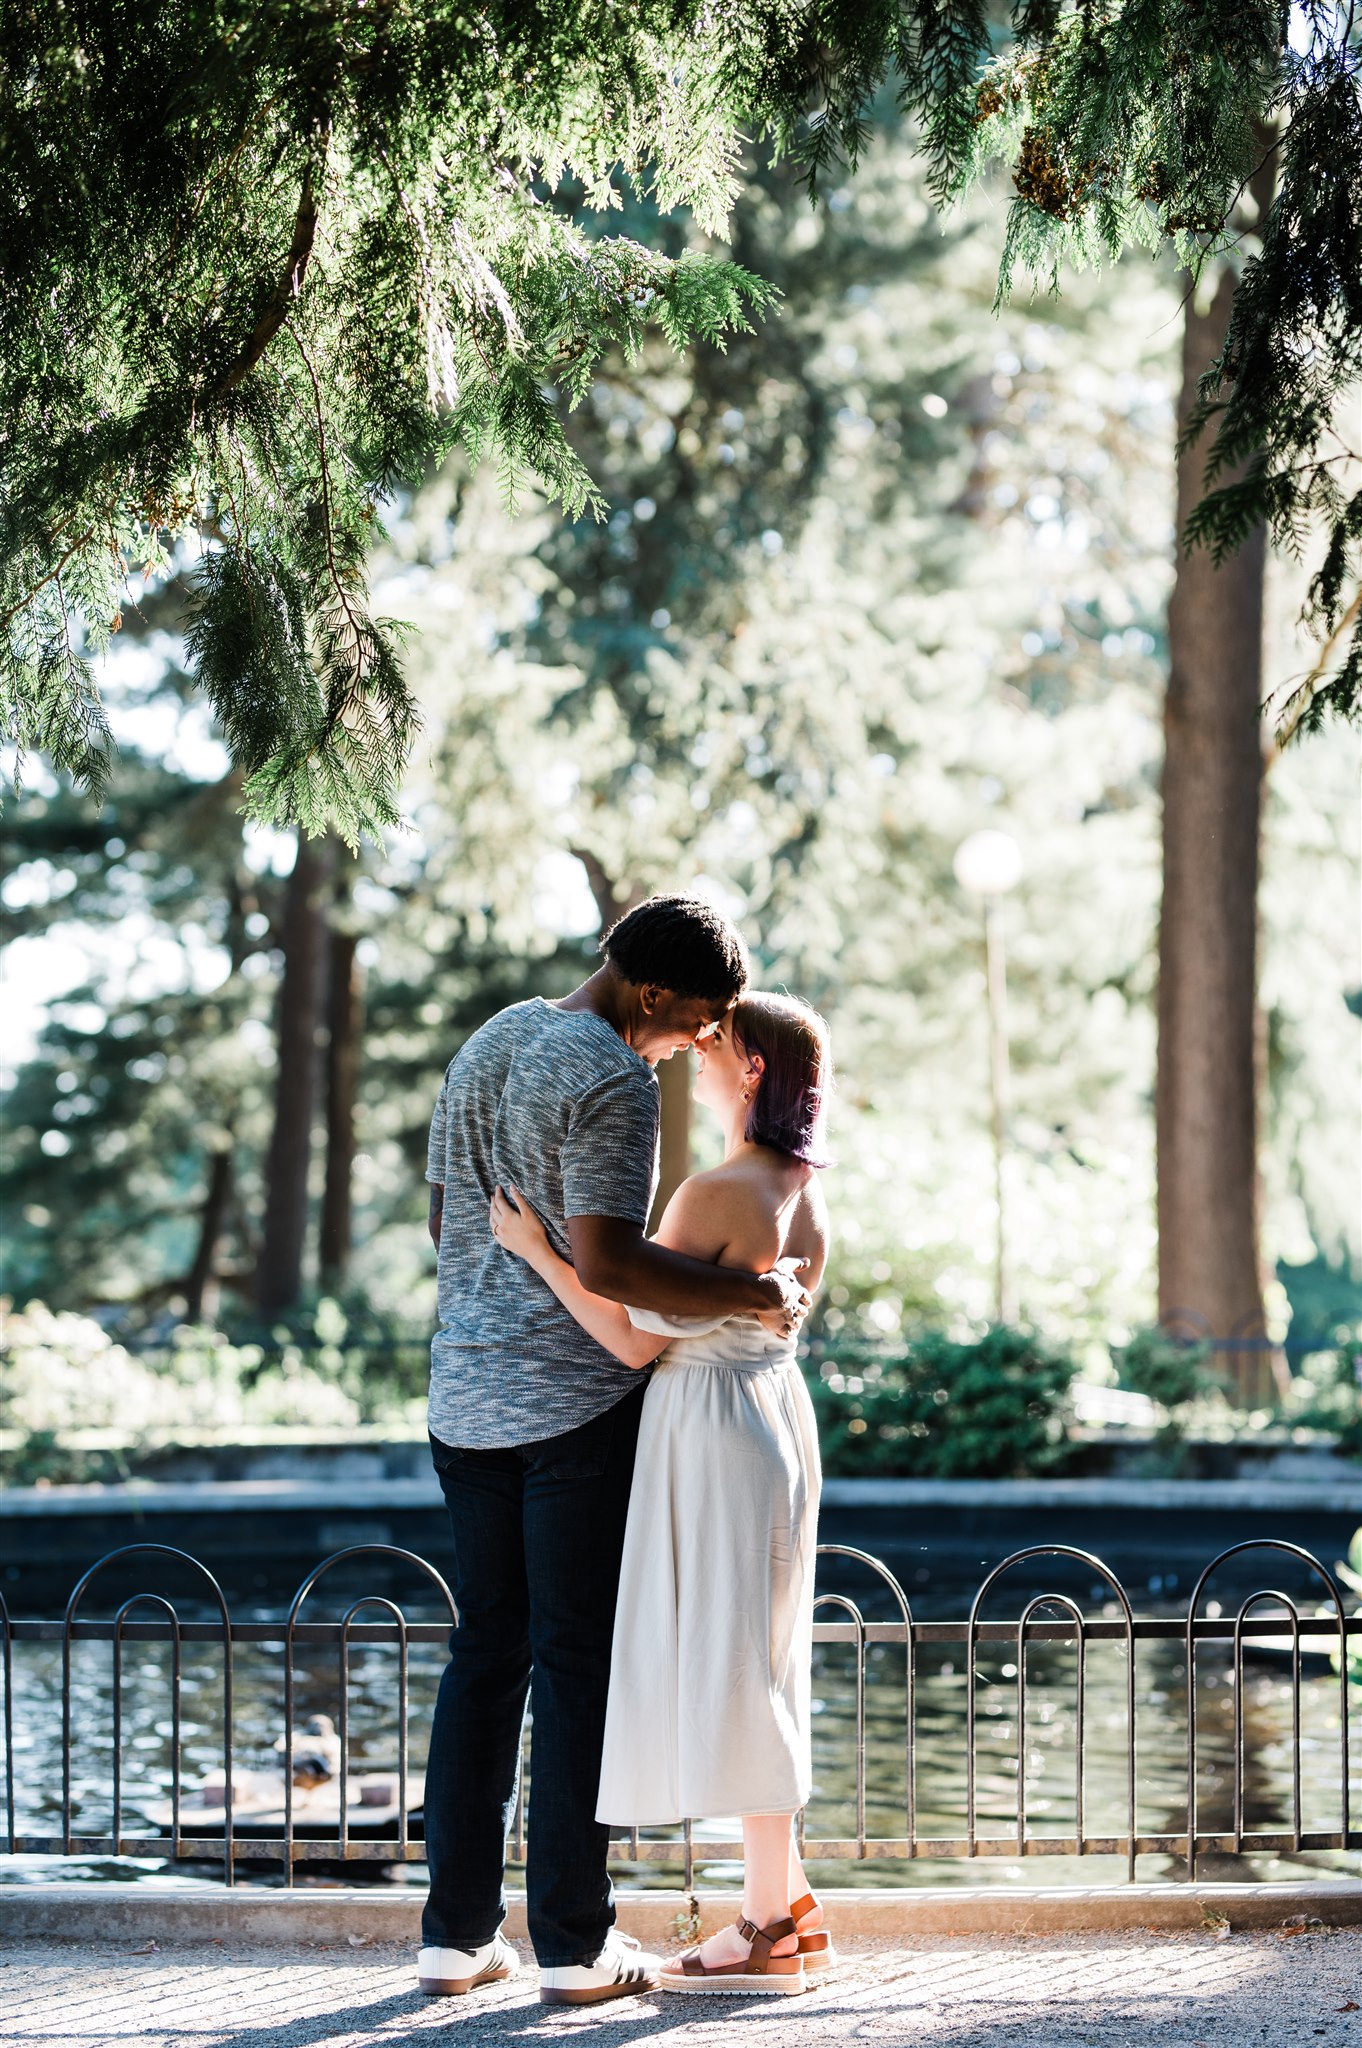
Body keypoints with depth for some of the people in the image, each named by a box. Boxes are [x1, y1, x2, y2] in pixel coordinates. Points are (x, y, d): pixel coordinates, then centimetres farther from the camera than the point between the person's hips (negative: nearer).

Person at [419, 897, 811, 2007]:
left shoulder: (486, 1046, 13)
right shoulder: (613, 1080, -15)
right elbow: (604, 1258, -23)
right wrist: (753, 1294, -16)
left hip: (466, 1394, 8)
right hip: (578, 1403, -8)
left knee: (484, 1651, 11)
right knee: (579, 1662, -2)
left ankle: (456, 1932, 12)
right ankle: (573, 1944, 1)